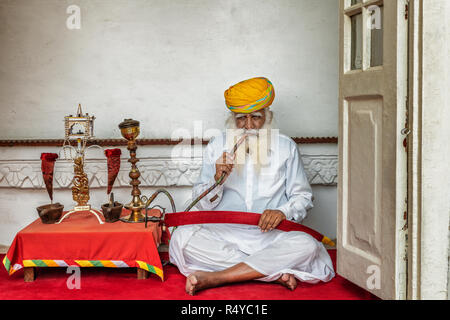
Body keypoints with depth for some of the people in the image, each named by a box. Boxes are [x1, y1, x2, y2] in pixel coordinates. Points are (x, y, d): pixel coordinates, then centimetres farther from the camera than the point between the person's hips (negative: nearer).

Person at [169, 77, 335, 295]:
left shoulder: (285, 147, 8)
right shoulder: (217, 146, 9)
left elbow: (303, 197, 9)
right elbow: (203, 205, 9)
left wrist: (283, 212, -12)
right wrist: (217, 179, -12)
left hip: (269, 235, 0)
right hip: (223, 232, 1)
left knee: (306, 245, -31)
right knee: (182, 237, -28)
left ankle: (213, 278, -29)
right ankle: (275, 272, -26)